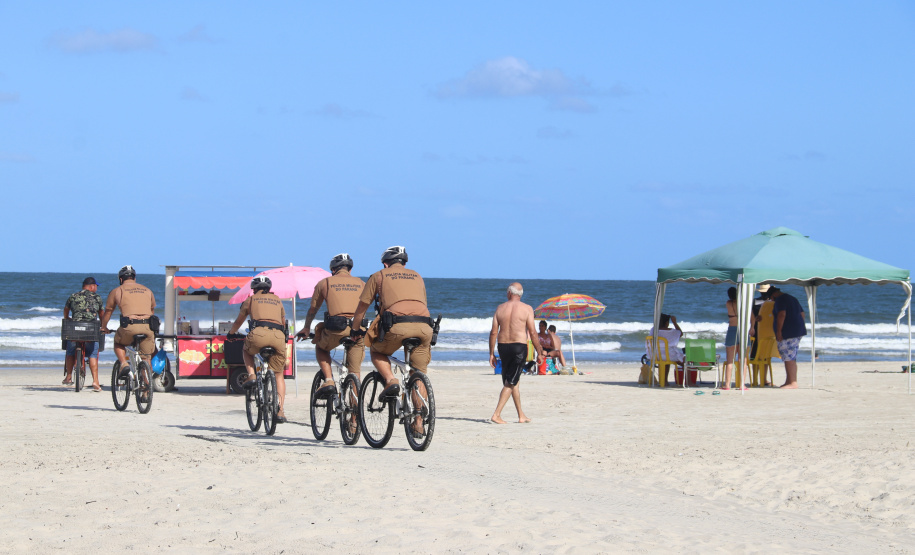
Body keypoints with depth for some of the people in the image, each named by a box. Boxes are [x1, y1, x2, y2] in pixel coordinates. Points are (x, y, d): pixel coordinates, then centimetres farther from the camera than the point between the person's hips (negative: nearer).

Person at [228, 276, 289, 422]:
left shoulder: (251, 299, 24)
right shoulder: (277, 300, 30)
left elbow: (238, 321, 36)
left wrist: (231, 333, 55)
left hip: (259, 333, -2)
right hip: (278, 335, 2)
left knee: (247, 351, 34)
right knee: (279, 375, 14)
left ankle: (251, 375, 7)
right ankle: (280, 411, 3)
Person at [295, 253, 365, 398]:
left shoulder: (325, 283, 14)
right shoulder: (361, 284, 19)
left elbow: (313, 309, 24)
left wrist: (306, 329, 40)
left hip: (335, 328, -2)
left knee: (321, 348, 29)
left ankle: (328, 380, 10)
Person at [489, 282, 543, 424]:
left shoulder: (500, 308, 4)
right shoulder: (526, 309, -5)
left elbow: (493, 332, 2)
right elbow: (532, 332, -8)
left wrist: (491, 354, 7)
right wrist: (539, 351, 1)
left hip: (503, 347, 4)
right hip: (519, 347, -4)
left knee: (513, 381, 16)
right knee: (510, 382, -2)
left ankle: (521, 416, 22)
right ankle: (496, 414, -12)